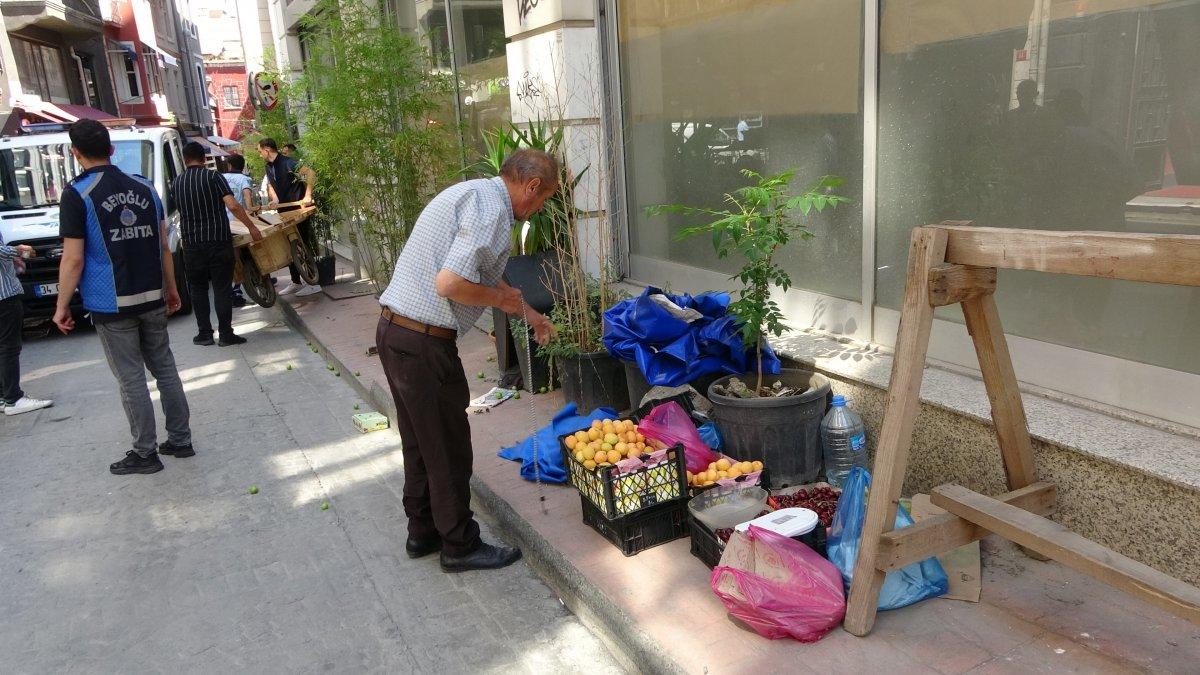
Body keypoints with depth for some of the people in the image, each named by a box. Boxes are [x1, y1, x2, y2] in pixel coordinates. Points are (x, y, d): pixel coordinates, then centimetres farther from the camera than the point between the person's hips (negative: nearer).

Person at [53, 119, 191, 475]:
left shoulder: (77, 194, -10)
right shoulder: (144, 188, 5)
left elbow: (73, 260, -11)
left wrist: (62, 306, -2)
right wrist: (171, 288, 18)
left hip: (111, 304, -5)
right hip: (152, 299, 5)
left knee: (131, 379, 2)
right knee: (164, 369, 13)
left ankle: (145, 453, 10)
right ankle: (180, 440, 19)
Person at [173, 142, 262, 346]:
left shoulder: (177, 183, 6)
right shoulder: (213, 177, -5)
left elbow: (183, 211, 18)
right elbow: (233, 206, -15)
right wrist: (252, 227, -8)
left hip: (192, 243, 3)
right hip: (219, 241, -3)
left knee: (198, 289, 14)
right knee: (222, 288, 3)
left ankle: (204, 333, 15)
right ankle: (226, 334, 3)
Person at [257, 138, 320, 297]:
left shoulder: (287, 162, -14)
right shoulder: (269, 167, 12)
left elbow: (309, 173, -23)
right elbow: (271, 186, 14)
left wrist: (307, 196, -28)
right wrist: (275, 200, -8)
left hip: (298, 211, -9)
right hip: (284, 212, 9)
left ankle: (313, 283, 1)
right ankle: (296, 282, 21)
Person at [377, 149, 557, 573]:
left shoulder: (472, 192, 16)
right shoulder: (492, 210, -17)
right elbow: (450, 284, -27)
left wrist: (530, 313, 35)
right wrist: (502, 298, -9)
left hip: (394, 330, 10)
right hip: (425, 343, -10)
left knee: (420, 441, 21)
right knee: (448, 448, 5)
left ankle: (423, 532, 36)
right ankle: (460, 546, 21)